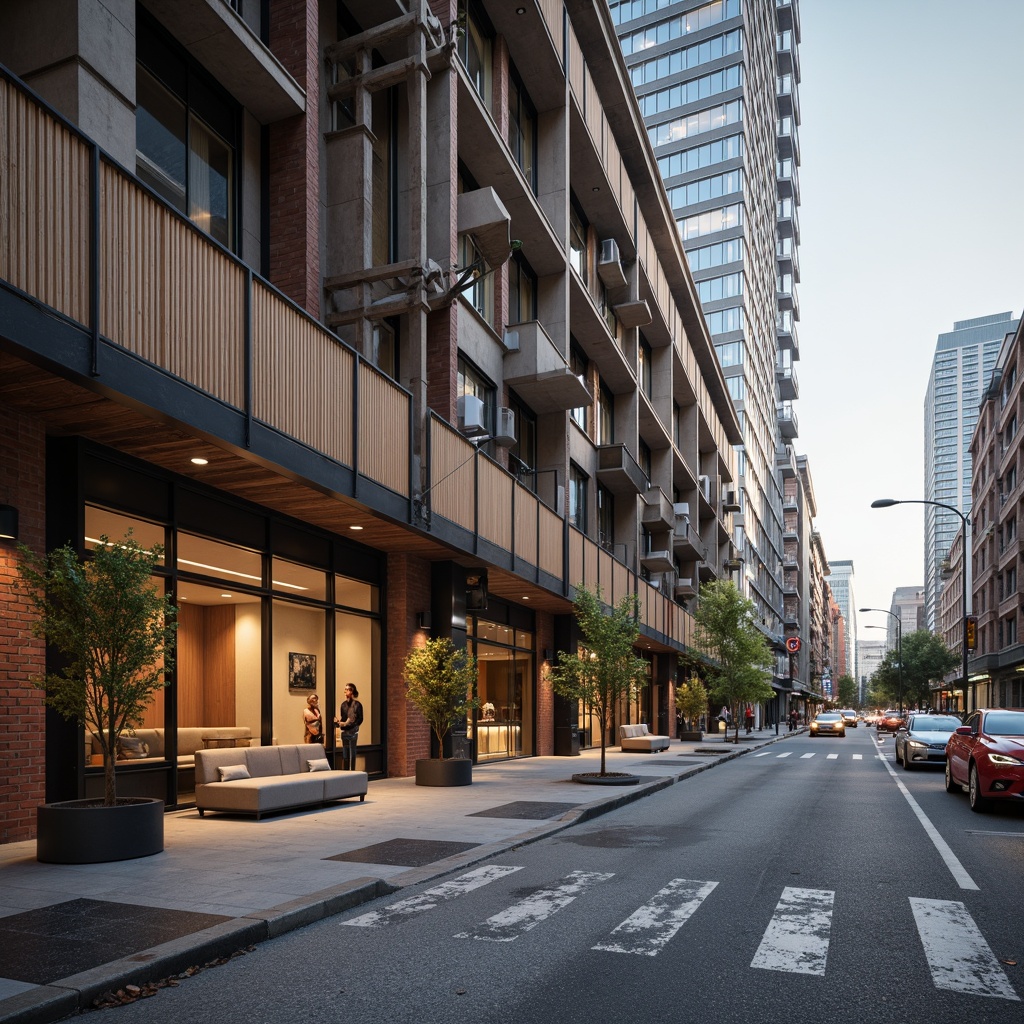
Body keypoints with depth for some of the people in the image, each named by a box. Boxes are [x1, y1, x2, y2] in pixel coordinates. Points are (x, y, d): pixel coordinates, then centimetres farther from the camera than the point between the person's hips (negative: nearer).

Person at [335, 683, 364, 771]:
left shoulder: (357, 704, -7)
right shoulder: (343, 704, 9)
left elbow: (360, 719, -8)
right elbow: (342, 717, 13)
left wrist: (353, 725, -20)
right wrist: (339, 721, -7)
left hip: (352, 731, -5)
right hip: (344, 731, 5)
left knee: (352, 753, -3)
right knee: (345, 754, 8)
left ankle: (352, 771, 0)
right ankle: (344, 772, 13)